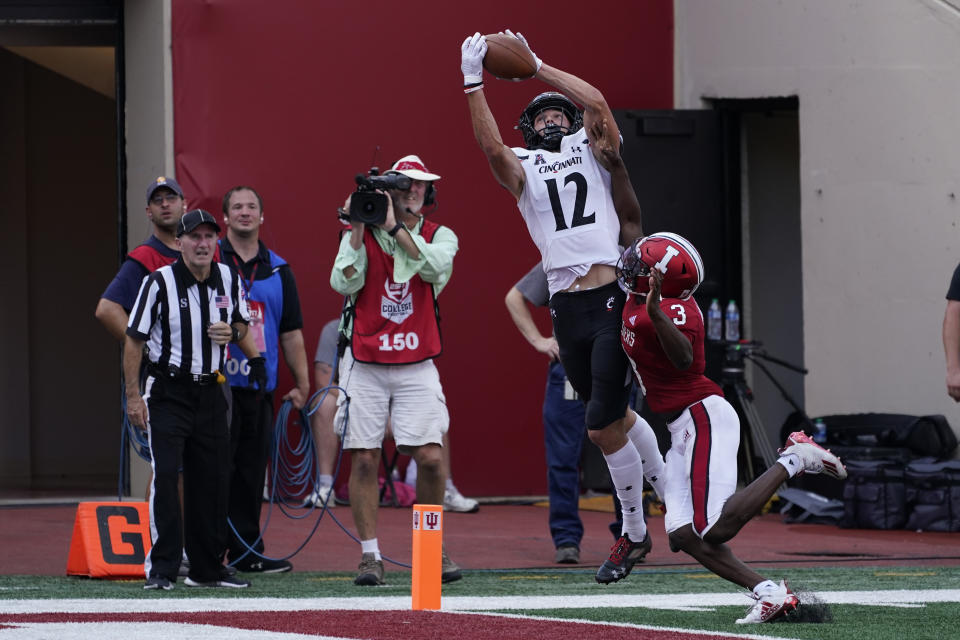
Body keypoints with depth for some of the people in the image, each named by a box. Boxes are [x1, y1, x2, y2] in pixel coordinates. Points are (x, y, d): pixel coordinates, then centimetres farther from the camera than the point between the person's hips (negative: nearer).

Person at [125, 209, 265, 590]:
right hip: (168, 392, -5)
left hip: (210, 392, 5)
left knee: (213, 479, 7)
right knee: (165, 476, -14)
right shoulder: (160, 282, -10)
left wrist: (234, 334, -3)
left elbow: (241, 323, 22)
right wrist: (133, 396, -12)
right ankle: (161, 568, -12)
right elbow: (134, 339, -7)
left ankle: (207, 568, 17)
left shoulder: (228, 280, 4)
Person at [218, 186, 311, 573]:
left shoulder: (278, 270, 14)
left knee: (252, 470, 6)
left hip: (260, 387, 4)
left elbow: (291, 333, 16)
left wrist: (302, 384, 10)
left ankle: (247, 550, 11)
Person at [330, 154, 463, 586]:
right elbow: (344, 283, -9)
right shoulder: (360, 236, 6)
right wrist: (359, 230, -14)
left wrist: (396, 227, -19)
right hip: (364, 364, 0)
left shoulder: (439, 237, 6)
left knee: (430, 457, -10)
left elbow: (437, 267, -17)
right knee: (363, 458, -3)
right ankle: (369, 555, 4)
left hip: (416, 366, 0)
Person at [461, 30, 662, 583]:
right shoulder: (523, 168, 14)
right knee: (616, 416, 13)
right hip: (566, 308, 4)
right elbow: (491, 146, -6)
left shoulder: (591, 151, 10)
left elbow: (597, 104, -8)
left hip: (612, 301, -4)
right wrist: (474, 84, -13)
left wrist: (537, 67, -2)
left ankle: (633, 533, 7)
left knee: (604, 428, -7)